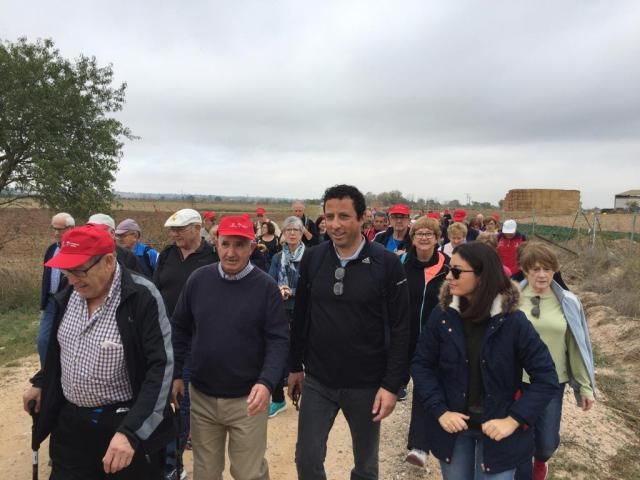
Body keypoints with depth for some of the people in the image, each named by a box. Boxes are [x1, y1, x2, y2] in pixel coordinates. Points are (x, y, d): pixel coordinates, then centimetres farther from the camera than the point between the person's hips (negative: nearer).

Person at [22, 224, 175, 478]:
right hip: (69, 422, 5)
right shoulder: (68, 296, -1)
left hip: (125, 423, -5)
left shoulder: (143, 298, -22)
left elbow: (160, 367, -24)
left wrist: (131, 432, -29)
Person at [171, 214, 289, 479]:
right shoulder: (198, 279, -4)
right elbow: (180, 329, 6)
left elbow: (279, 340, -13)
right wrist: (176, 374, 4)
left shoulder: (265, 286, -12)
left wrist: (267, 382, -26)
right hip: (201, 396, 3)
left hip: (247, 398, -3)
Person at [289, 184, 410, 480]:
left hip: (366, 384, -2)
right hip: (317, 381, 2)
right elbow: (300, 317, 5)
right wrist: (295, 366, 9)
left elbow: (400, 329, -10)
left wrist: (391, 384, -11)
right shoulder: (312, 259, -4)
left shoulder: (387, 264, -13)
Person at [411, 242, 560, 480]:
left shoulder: (513, 321, -15)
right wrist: (440, 411, -14)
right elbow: (421, 365, -4)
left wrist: (513, 420, -18)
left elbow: (546, 378, -11)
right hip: (452, 426, 2)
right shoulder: (442, 315, -9)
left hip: (497, 429, -2)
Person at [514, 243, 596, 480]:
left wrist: (586, 387, 5)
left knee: (548, 442, 10)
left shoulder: (567, 302, -5)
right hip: (516, 382, -1)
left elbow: (577, 347, 2)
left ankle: (540, 460, 47)